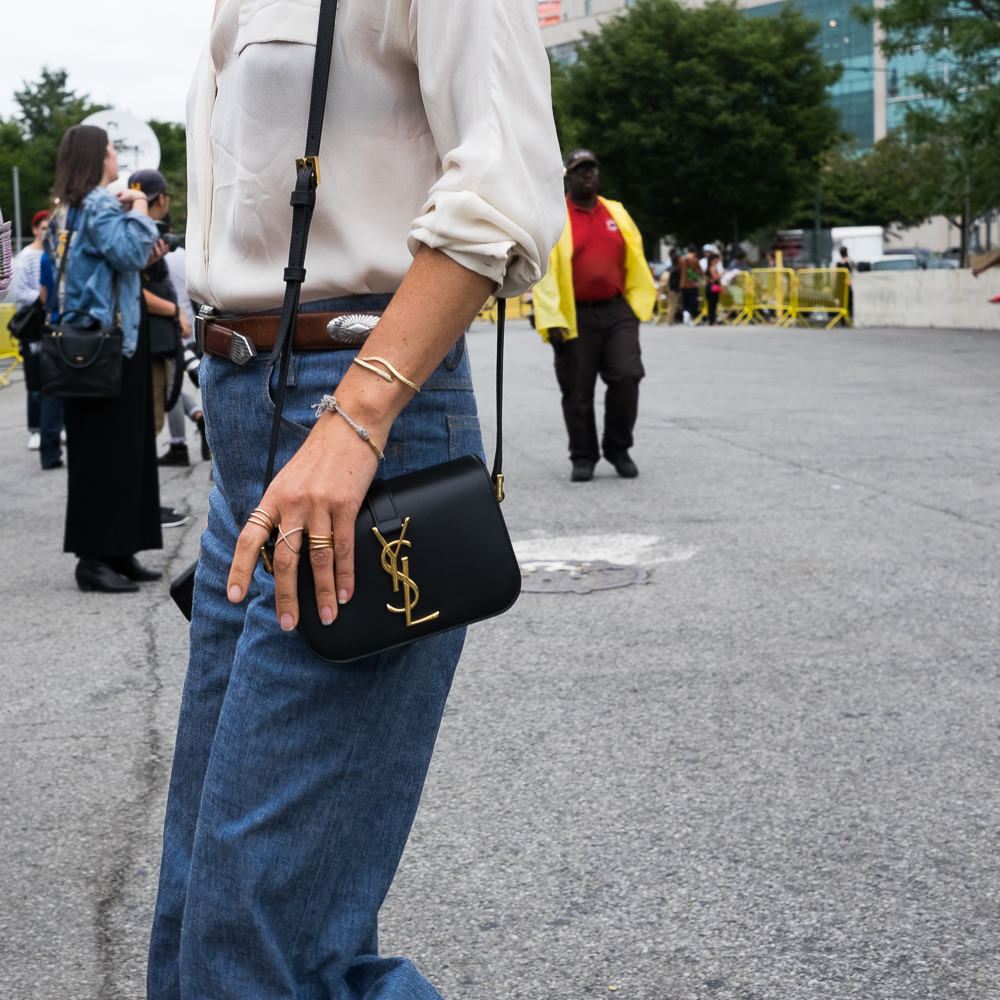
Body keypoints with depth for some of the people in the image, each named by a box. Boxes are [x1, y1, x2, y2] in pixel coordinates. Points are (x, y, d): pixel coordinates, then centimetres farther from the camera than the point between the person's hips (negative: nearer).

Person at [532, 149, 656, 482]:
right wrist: (552, 320, -12)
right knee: (578, 391, 1)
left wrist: (639, 304, 14)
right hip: (574, 317, -3)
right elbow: (543, 270, -6)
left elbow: (635, 262, 19)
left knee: (626, 377, -10)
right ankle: (583, 458, 15)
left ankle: (618, 449, 7)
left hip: (617, 312, 3)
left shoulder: (616, 213, 13)